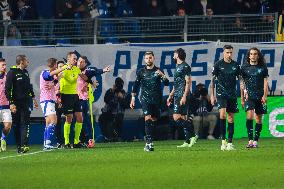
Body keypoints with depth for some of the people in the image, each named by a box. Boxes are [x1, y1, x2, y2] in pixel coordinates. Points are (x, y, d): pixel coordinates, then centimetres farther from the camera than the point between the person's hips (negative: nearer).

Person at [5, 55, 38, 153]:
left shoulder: (25, 72, 15)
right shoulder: (12, 73, -7)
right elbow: (7, 89, -10)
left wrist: (33, 98, 26)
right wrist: (11, 103, -16)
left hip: (26, 102, 5)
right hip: (16, 103, -5)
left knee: (25, 123, -9)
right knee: (17, 125, 3)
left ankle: (24, 145, -19)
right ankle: (19, 146, 9)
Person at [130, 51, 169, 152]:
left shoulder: (158, 71, 4)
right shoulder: (141, 72, 6)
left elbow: (166, 83, -3)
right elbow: (136, 85, 13)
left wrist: (162, 75, -22)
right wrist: (133, 98, 11)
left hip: (156, 99, 2)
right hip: (145, 98, -2)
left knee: (154, 120, 6)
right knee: (148, 118, -17)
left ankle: (148, 139, 21)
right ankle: (149, 143, -23)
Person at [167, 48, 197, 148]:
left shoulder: (185, 66, -9)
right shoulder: (178, 67, 20)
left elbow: (188, 82, -15)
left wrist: (184, 96, -21)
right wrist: (170, 96, 25)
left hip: (182, 96, -10)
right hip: (177, 96, 10)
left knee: (177, 118, -16)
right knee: (182, 118, 6)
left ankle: (192, 135, -14)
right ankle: (187, 141, 5)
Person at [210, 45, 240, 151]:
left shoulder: (235, 65, 6)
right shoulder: (218, 64, -1)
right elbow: (213, 80, 4)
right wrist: (212, 95, 0)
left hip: (232, 94, 3)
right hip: (221, 94, -3)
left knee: (231, 118, 4)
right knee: (222, 114, -20)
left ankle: (230, 142, 8)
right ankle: (223, 140, -16)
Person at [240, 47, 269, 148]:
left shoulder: (263, 68, 6)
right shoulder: (244, 67, 6)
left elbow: (265, 82, 5)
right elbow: (242, 84, 11)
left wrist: (264, 96, -6)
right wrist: (242, 98, 9)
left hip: (260, 97, 1)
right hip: (249, 96, -1)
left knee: (259, 119, 4)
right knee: (250, 115, -18)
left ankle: (255, 141, 12)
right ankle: (250, 140, -21)